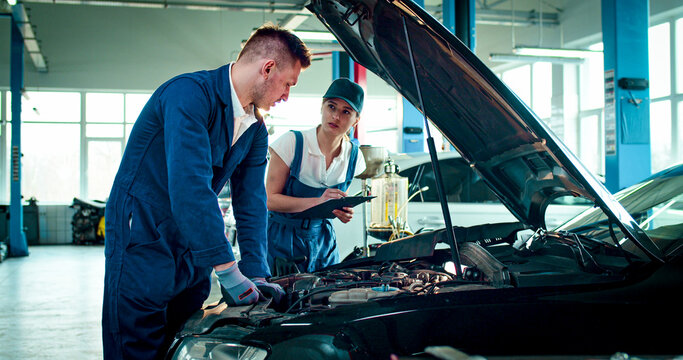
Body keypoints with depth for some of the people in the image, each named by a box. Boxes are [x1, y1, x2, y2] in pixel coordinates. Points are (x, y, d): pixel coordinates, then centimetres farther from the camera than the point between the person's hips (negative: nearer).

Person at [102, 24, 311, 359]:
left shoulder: (255, 130, 7)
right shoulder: (190, 94, -21)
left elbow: (251, 202, 7)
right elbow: (189, 187, -30)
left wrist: (256, 273, -4)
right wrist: (227, 270, -30)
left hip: (192, 252, 8)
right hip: (143, 241, -8)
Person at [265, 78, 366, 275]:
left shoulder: (353, 156, -2)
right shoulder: (291, 143, -16)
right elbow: (271, 199, -16)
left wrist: (343, 212, -10)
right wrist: (317, 202, -28)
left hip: (321, 240, 4)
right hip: (282, 239, -4)